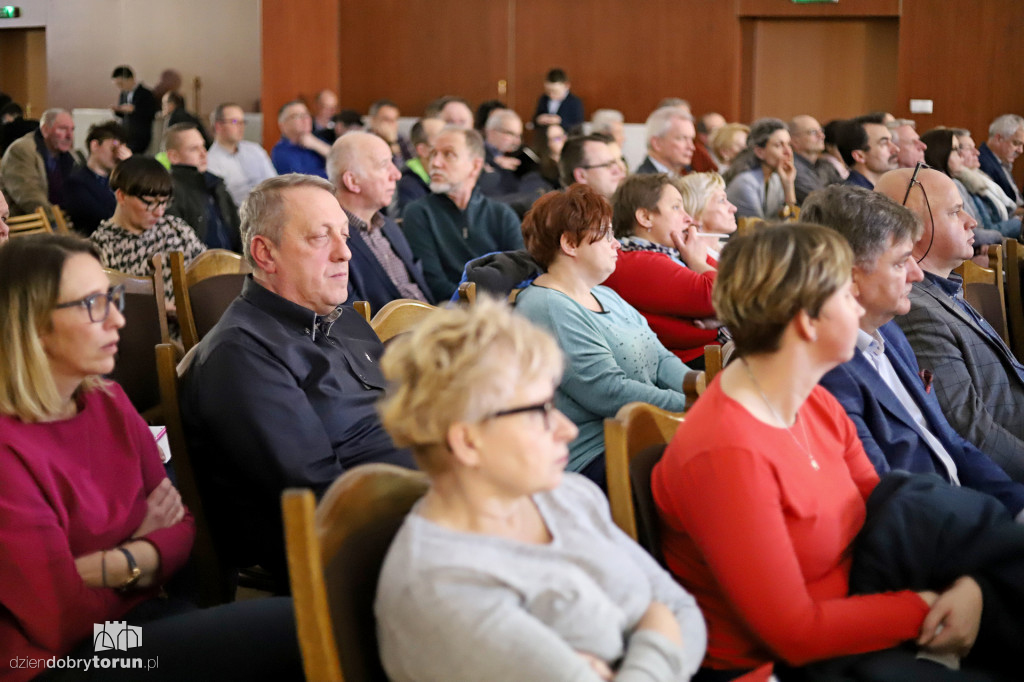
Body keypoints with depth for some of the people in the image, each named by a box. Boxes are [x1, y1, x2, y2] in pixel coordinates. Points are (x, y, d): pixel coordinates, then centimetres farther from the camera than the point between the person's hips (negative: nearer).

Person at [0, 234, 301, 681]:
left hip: (142, 620, 7)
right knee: (298, 626, -19)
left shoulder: (110, 403, 9)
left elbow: (181, 528, 7)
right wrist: (142, 556, -3)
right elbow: (63, 617, -18)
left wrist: (111, 565, -11)